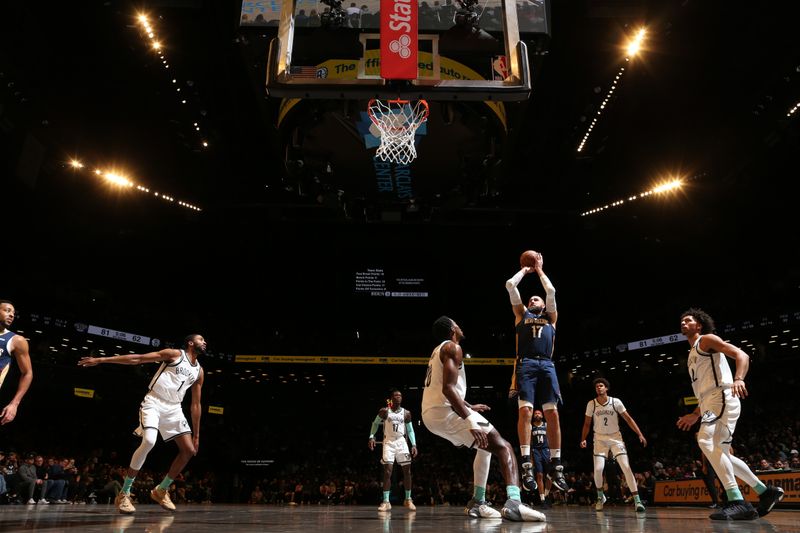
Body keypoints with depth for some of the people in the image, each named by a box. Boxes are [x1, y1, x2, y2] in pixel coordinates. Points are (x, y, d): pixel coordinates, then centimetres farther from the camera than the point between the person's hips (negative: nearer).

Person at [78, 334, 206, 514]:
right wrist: (101, 359, -17)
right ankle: (124, 493, -13)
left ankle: (161, 490, 15)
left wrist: (196, 435, 11)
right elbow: (137, 358, -10)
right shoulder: (174, 354, -5)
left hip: (173, 408, 6)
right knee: (149, 442, -29)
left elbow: (196, 404, 14)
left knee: (189, 450, -3)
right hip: (154, 403, -6)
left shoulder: (199, 371, 11)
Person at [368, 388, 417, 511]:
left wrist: (414, 444, 0)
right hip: (389, 442, -2)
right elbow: (375, 423, 8)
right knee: (387, 471, -9)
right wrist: (371, 437, -4)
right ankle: (386, 502, -4)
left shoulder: (406, 413, 2)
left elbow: (410, 430, 10)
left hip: (401, 442, 2)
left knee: (407, 471, -1)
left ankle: (408, 500, 11)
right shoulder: (384, 411, -3)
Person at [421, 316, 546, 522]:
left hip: (431, 414, 10)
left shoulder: (438, 350, 24)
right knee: (503, 447, -10)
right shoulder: (453, 347, -6)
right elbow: (448, 388, -20)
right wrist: (471, 422, -25)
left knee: (485, 446, 27)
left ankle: (478, 502, 23)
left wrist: (469, 407, 42)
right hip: (446, 411, -10)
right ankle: (514, 503, -31)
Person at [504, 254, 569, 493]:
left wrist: (539, 270, 28)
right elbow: (510, 285, 17)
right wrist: (525, 269, 31)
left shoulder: (551, 317, 28)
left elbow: (551, 291, 15)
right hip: (526, 365, -2)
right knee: (525, 411, -16)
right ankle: (526, 465, -18)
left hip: (547, 365, 2)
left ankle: (555, 466, 0)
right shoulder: (521, 314, 24)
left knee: (552, 414, -4)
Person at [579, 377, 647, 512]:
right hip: (600, 438, 1)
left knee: (626, 467, -14)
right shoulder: (591, 404, -6)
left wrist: (640, 435, -12)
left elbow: (628, 419, -4)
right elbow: (587, 423, 3)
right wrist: (583, 439, -8)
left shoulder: (616, 402, -9)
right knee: (598, 469, -12)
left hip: (615, 437, 0)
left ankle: (637, 500, -8)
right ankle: (600, 497, 13)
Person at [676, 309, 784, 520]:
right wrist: (695, 415, 30)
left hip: (723, 398, -10)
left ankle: (738, 502, -31)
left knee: (706, 441, -28)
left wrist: (738, 379, -32)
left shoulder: (707, 339, 2)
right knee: (720, 452, 13)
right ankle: (766, 492, 24)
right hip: (710, 402, 10)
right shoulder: (692, 355, 28)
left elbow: (742, 355, -12)